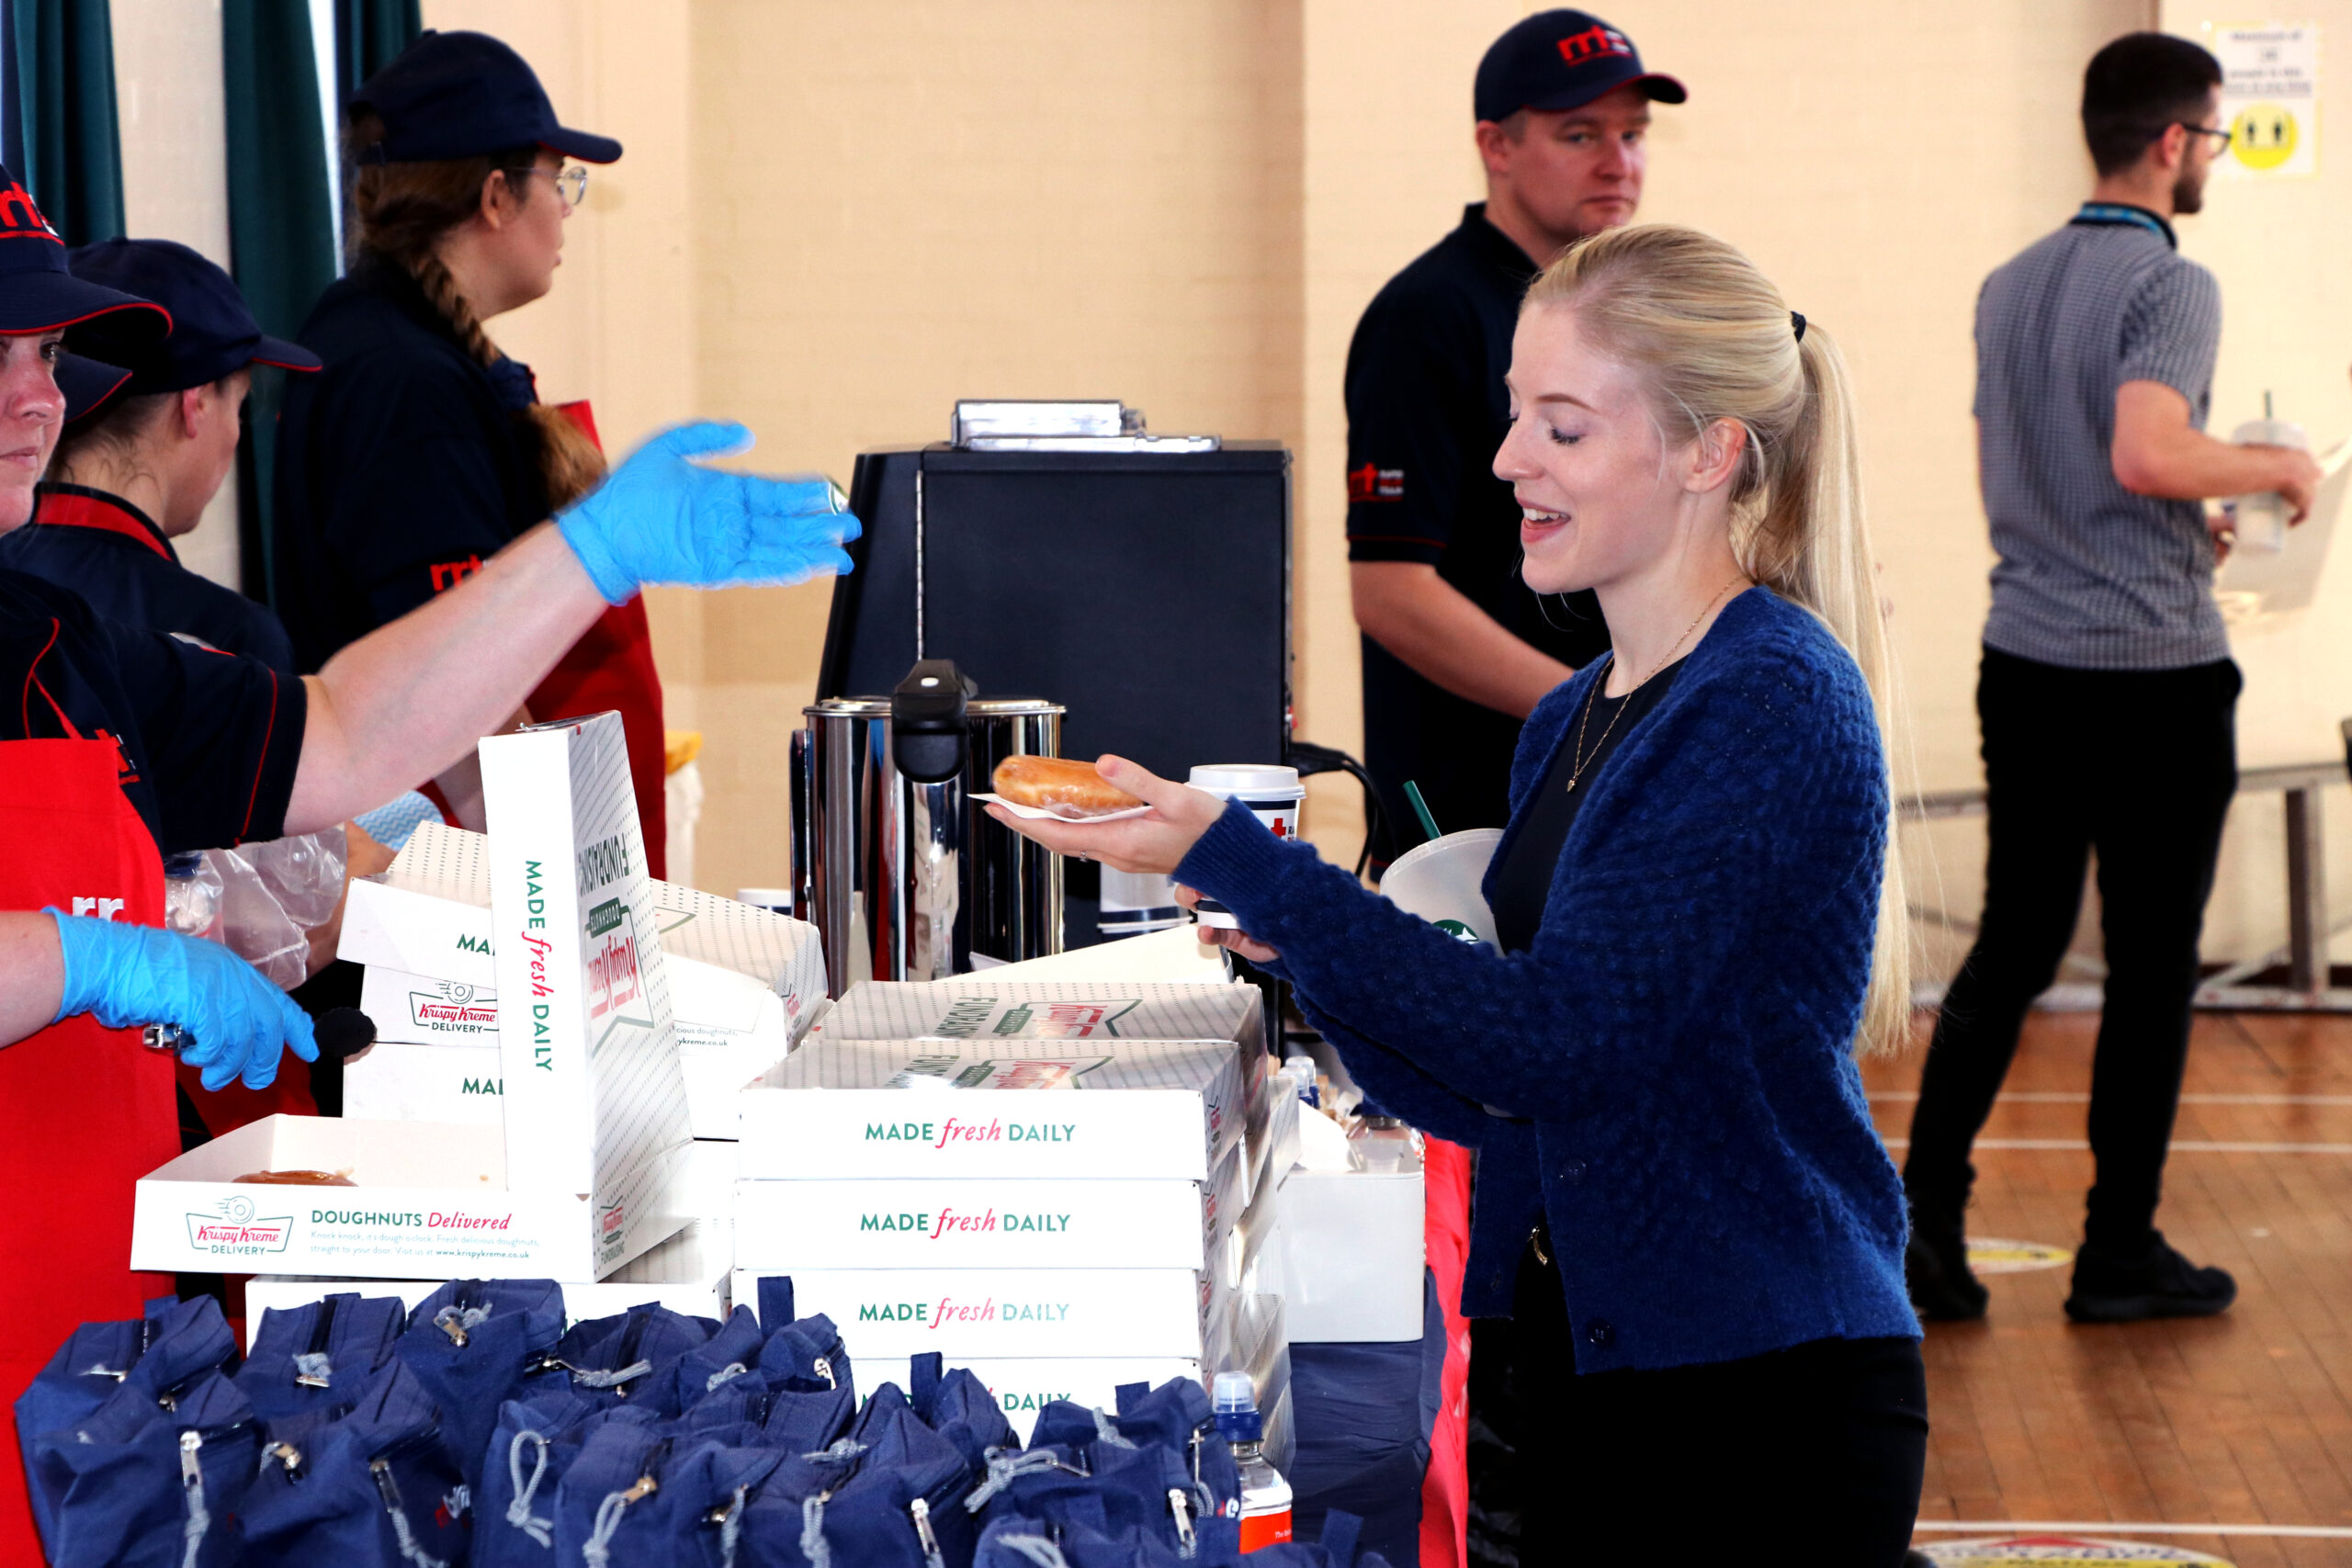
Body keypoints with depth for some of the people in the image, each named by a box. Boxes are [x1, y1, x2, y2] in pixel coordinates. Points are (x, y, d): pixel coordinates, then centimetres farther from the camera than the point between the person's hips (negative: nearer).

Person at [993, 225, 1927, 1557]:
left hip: (1764, 1409, -8)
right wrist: (1300, 947, -5)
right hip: (1579, 1371, 8)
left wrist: (1236, 862, -22)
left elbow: (1556, 1042, -22)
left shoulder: (1777, 709, -15)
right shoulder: (1571, 720, 11)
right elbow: (1493, 1098, 12)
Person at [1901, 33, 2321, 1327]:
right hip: (2154, 670, -7)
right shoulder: (2169, 285, -13)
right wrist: (2274, 467, -11)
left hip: (2024, 661, 7)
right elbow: (2148, 453, -28)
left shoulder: (2009, 286, 12)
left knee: (2011, 944, 11)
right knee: (2151, 968, 4)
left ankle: (1925, 1208, 1)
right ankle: (2120, 1253, 11)